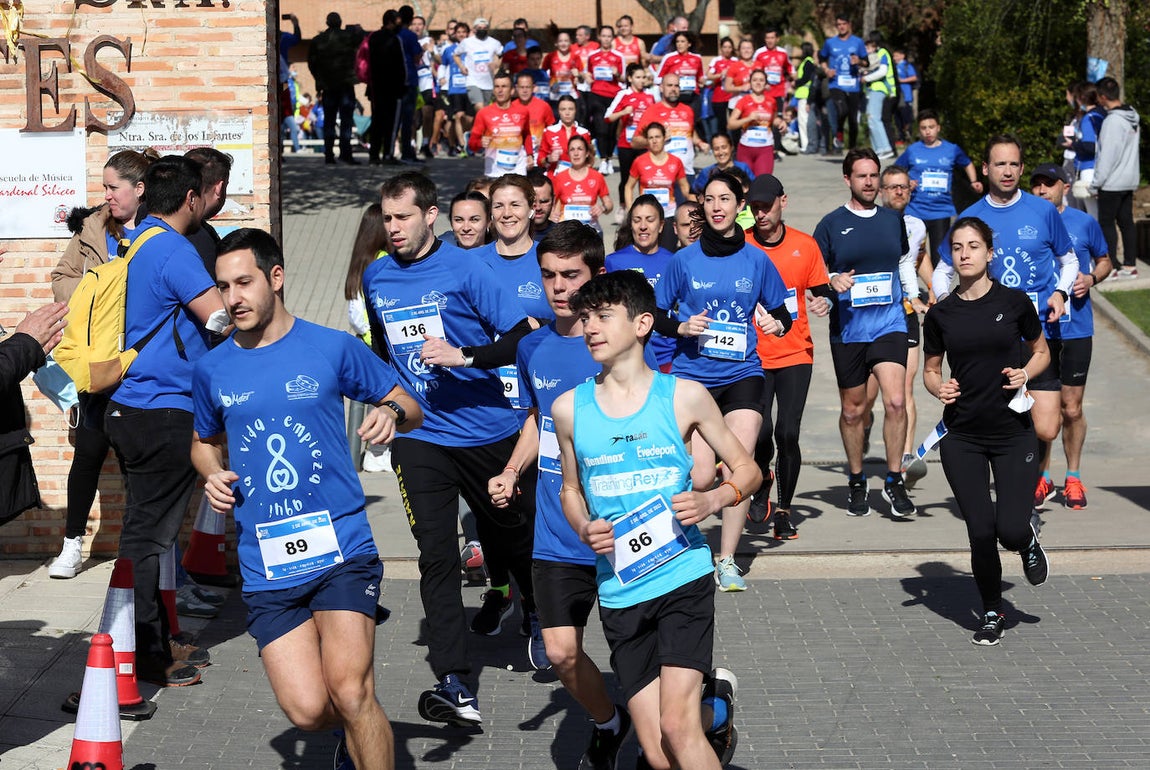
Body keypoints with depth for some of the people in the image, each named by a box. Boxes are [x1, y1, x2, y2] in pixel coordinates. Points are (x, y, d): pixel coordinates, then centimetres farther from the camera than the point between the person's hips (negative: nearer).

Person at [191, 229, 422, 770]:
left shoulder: (333, 348, 0)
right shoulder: (212, 370, 8)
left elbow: (410, 408, 9)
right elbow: (205, 442, 26)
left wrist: (391, 412, -15)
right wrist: (213, 476, 4)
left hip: (341, 548, -3)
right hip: (266, 567, 3)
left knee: (349, 692, -18)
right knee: (308, 711, -5)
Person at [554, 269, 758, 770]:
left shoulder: (684, 397, -2)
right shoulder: (569, 408, 4)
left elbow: (747, 469, 7)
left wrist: (713, 500, -13)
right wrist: (584, 529, -3)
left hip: (682, 576, -3)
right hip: (619, 592, 3)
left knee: (677, 725, -17)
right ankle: (714, 714, 30)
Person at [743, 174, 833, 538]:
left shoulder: (805, 245, 4)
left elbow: (822, 290, 12)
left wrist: (823, 302, -9)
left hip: (796, 354, 1)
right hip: (753, 355, -1)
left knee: (787, 432, -6)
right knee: (761, 430, -11)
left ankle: (783, 509, 12)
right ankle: (762, 480, 23)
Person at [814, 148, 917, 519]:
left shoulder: (894, 220, 11)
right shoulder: (831, 224, 1)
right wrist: (832, 282, -16)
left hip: (890, 325, 1)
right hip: (847, 330, -1)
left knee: (895, 401, -15)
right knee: (853, 409, 8)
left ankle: (894, 481, -3)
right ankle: (856, 482, 25)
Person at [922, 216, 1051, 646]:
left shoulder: (1014, 302, -3)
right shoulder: (941, 314, 2)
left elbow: (1041, 352, 11)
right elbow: (930, 370, 12)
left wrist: (1025, 373, -10)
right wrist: (938, 388, -10)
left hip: (1013, 433, -1)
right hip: (962, 437, 1)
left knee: (1010, 530, -12)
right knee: (980, 533, -1)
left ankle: (1027, 541, 27)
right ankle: (992, 614, 22)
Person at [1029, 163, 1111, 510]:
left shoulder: (1085, 223, 1)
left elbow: (1104, 261, 15)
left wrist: (1091, 278, -5)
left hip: (1075, 328, -1)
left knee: (1072, 409, 3)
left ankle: (1073, 478, 19)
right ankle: (1042, 475, 22)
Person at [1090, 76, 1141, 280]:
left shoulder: (1112, 121, -19)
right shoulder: (1132, 117, 9)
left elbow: (1107, 157, -19)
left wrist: (1095, 184, -13)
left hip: (1112, 182, -8)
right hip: (1129, 181, 8)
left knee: (1106, 223, -1)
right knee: (1126, 222, 11)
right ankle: (1130, 265, 14)